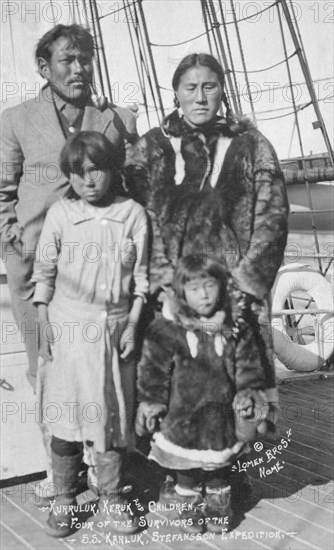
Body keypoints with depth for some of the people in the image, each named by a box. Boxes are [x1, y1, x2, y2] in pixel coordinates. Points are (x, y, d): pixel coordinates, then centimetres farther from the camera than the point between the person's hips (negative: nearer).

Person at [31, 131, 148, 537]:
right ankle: (64, 499, 20)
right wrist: (44, 326, -2)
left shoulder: (133, 214, 1)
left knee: (113, 412, 8)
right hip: (68, 327, -1)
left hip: (115, 327, 1)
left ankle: (111, 496, 24)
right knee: (67, 413, 4)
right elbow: (43, 274, 3)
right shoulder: (59, 213, 0)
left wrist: (133, 324, -2)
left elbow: (141, 275, 4)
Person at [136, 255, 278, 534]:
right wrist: (151, 404, -7)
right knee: (187, 467, 16)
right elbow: (153, 370, -8)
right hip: (182, 414, -2)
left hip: (222, 413, 2)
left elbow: (249, 366, 2)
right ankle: (189, 502, 39)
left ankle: (218, 502, 42)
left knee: (221, 464, 19)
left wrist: (251, 396, -3)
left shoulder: (236, 327, -7)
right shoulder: (166, 329, -15)